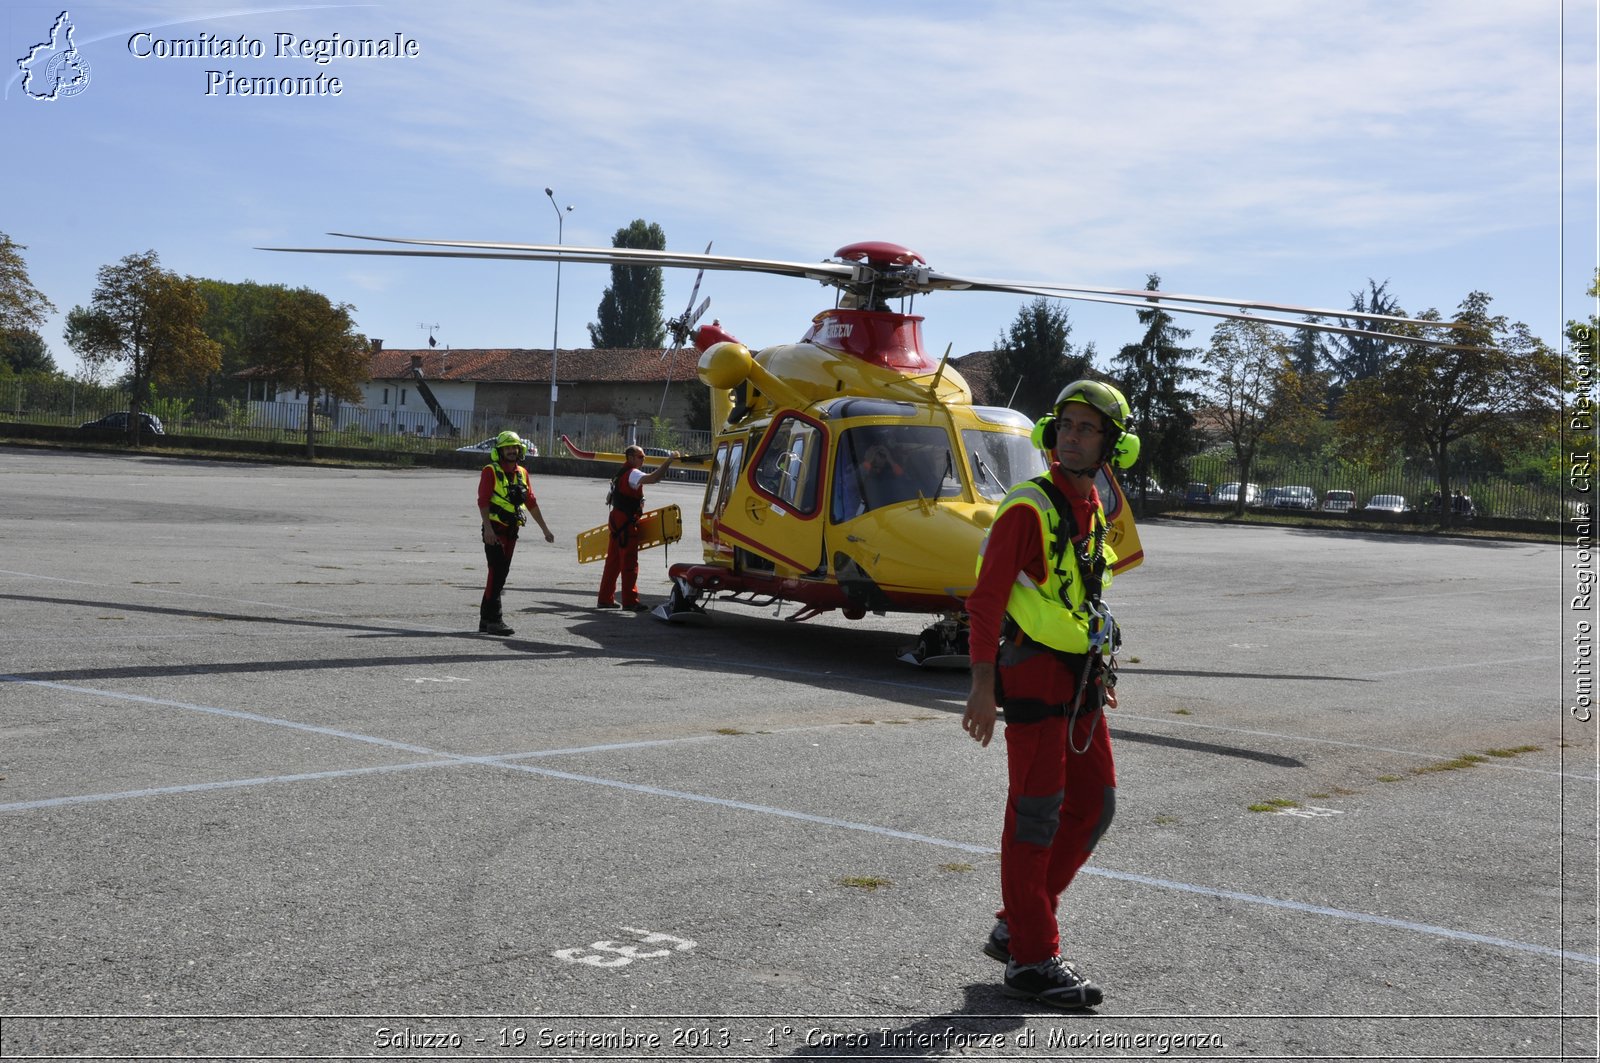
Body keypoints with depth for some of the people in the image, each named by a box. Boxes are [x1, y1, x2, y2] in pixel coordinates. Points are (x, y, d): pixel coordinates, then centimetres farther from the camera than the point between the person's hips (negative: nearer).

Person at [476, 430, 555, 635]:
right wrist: (488, 528, -25)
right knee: (498, 572, -13)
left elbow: (531, 503, 18)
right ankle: (494, 620, -12)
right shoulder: (490, 471, -6)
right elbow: (483, 501, -14)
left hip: (512, 530, 7)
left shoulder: (522, 473, 12)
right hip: (494, 530, -7)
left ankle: (486, 619, 17)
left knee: (500, 573, 10)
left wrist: (545, 528, 17)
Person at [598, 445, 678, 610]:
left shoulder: (621, 474, 19)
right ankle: (630, 601, -6)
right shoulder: (632, 474, -13)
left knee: (613, 562, 13)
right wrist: (669, 460, -29)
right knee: (629, 563, -7)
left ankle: (605, 598, 16)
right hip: (627, 523, -10)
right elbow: (652, 478, -32)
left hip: (617, 521, 10)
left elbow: (609, 498, 24)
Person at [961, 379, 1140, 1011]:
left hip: (1080, 676, 8)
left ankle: (1015, 927, 23)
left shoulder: (1093, 509, 12)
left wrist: (1100, 668, 22)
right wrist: (983, 684, -21)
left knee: (1094, 804, 10)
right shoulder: (1029, 505, -12)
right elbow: (986, 596, -16)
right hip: (1034, 674, -8)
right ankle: (1031, 959, 6)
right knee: (1037, 813, -4)